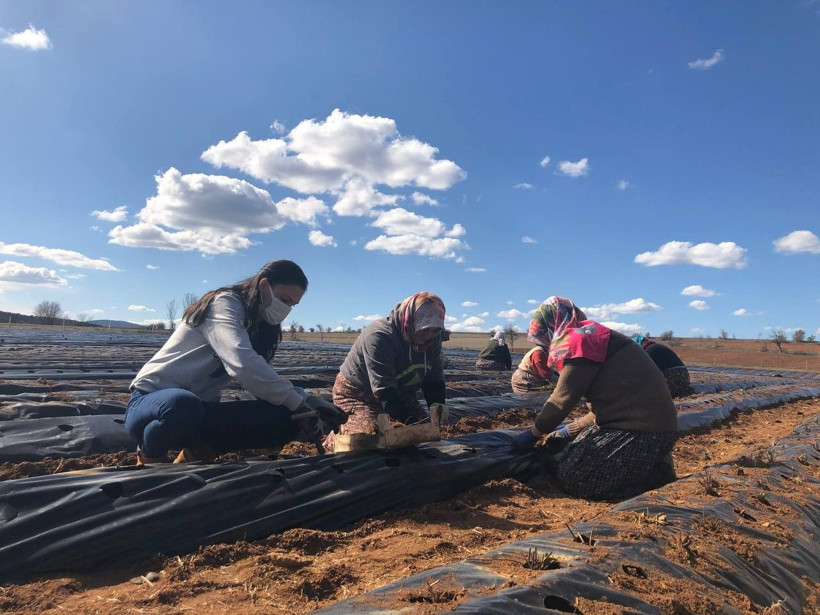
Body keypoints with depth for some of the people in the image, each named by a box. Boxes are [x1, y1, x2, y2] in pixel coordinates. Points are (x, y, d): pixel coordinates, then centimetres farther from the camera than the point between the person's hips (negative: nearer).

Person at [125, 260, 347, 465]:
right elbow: (243, 364, -32)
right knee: (183, 405, -43)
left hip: (200, 410, 6)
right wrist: (298, 403, -29)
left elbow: (266, 381, 3)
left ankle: (196, 453, 3)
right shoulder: (224, 303, -16)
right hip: (151, 400, -6)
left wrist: (310, 401, -12)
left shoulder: (258, 326, 9)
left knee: (284, 419, -15)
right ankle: (150, 457, -7)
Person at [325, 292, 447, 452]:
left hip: (401, 393, 7)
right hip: (357, 393, -6)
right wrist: (413, 422, -43)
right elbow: (384, 392, -37)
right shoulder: (378, 336, -33)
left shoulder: (432, 338, -11)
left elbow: (434, 379, -4)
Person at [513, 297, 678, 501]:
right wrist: (569, 432, 17)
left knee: (570, 478, -8)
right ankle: (652, 463, 15)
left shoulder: (578, 340, -14)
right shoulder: (593, 336, 16)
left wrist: (533, 433, 1)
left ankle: (656, 472, 0)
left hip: (642, 431, -10)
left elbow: (562, 399, -13)